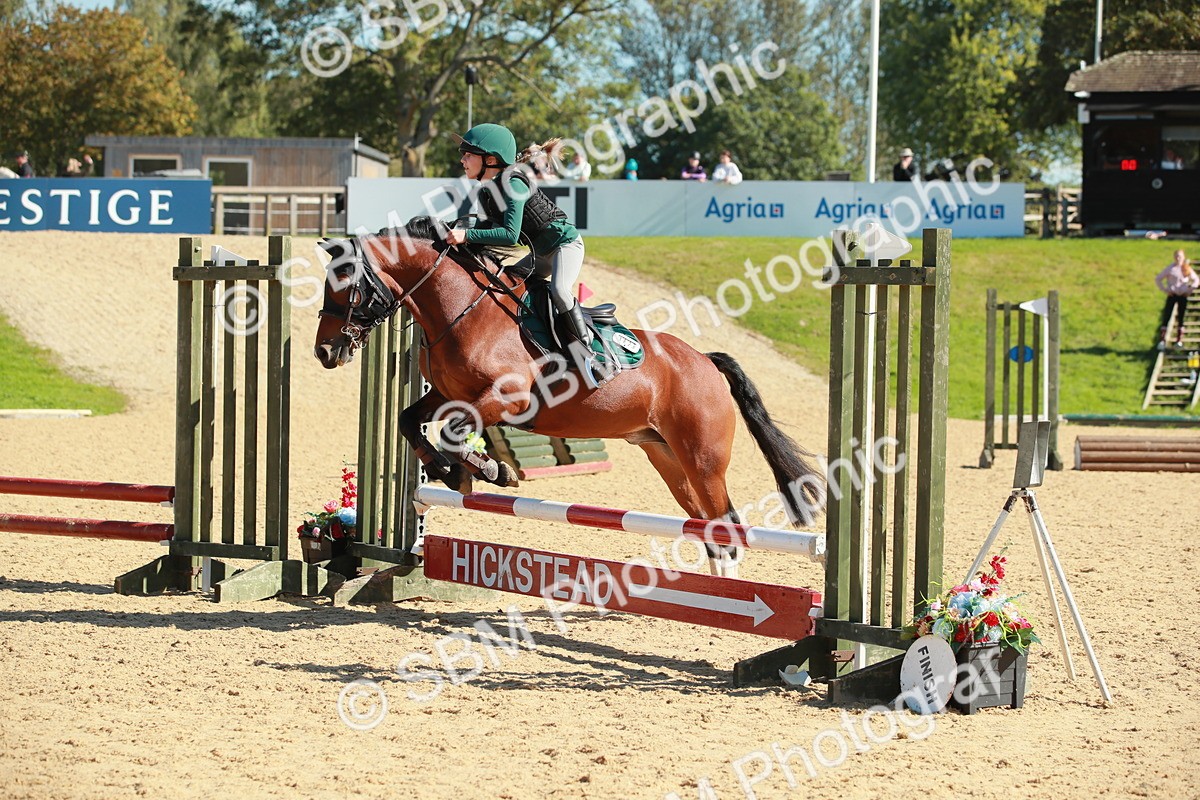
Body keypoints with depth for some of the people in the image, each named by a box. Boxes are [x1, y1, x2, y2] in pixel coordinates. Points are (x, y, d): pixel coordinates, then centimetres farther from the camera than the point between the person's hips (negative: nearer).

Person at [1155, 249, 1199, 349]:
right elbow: (1158, 280, 1)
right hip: (1172, 295, -2)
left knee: (1181, 318, 6)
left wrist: (1190, 290, 1)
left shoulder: (1188, 269, 1)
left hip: (1183, 296, 2)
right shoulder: (1170, 268, -4)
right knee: (1166, 317, -9)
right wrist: (1165, 289, -5)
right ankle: (1162, 340, -12)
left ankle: (1179, 340, 14)